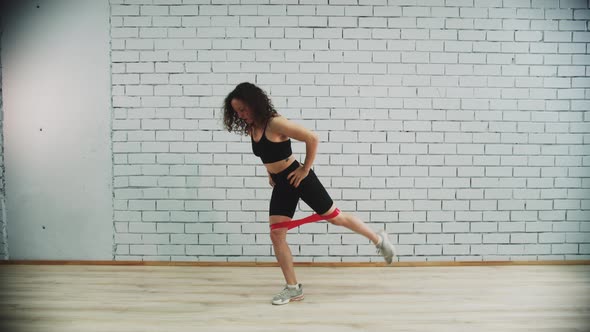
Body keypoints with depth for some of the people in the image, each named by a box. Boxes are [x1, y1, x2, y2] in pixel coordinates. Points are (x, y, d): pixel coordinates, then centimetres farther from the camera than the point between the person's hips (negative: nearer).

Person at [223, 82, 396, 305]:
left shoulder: (275, 123, -22)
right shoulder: (252, 129, 3)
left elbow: (312, 139, -24)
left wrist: (305, 168, -17)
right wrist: (270, 172, 12)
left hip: (298, 178, -7)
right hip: (281, 184, 7)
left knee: (335, 217, 6)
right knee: (276, 236, 2)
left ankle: (379, 240, 29)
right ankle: (293, 288, 14)